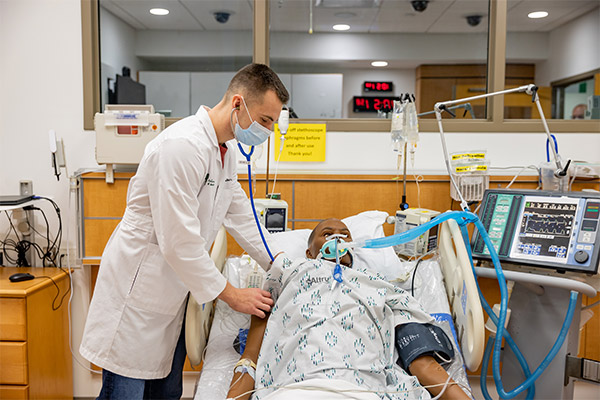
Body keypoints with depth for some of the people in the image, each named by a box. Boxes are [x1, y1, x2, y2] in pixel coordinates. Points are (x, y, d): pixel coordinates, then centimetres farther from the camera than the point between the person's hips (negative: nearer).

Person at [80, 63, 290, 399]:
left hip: (174, 292, 9)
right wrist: (231, 295, -17)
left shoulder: (227, 150, 6)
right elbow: (178, 241, -26)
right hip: (139, 292, -9)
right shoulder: (183, 145, -25)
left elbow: (239, 215, 14)